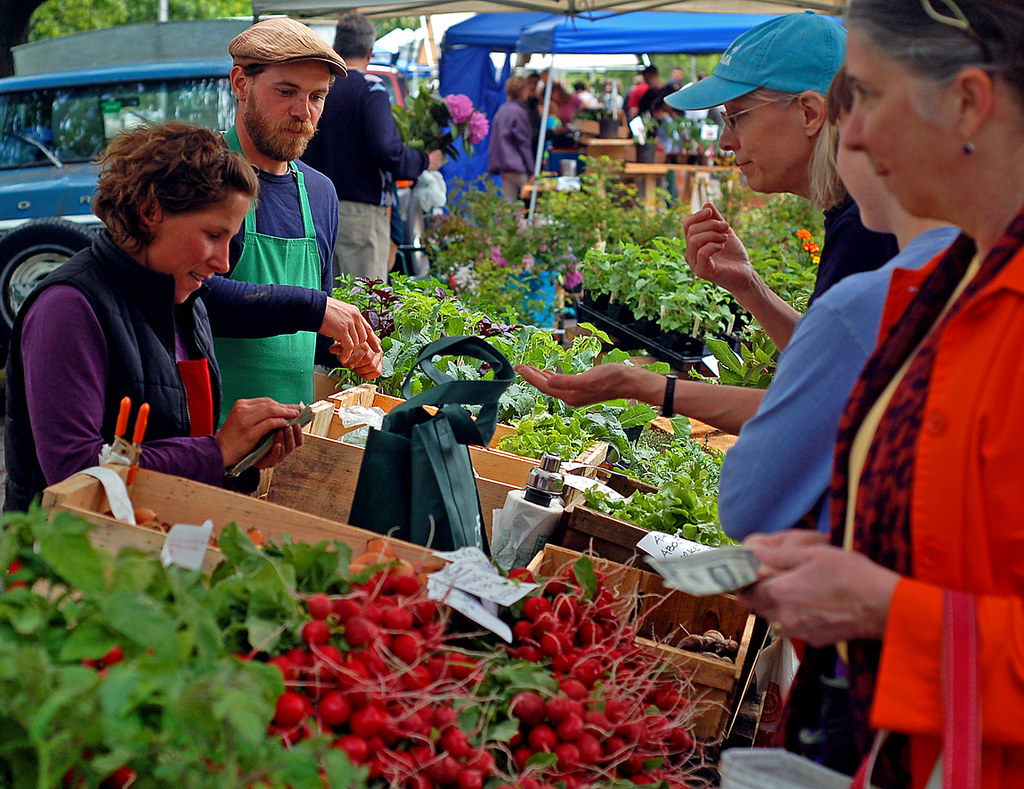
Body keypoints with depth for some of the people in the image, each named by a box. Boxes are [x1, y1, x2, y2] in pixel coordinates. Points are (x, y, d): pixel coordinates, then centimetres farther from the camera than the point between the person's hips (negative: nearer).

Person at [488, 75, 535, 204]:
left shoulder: (501, 110, 14)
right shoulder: (519, 111, -11)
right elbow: (524, 143, -12)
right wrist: (531, 171, -9)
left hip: (503, 165, 9)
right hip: (516, 166, -9)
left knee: (508, 202, 6)